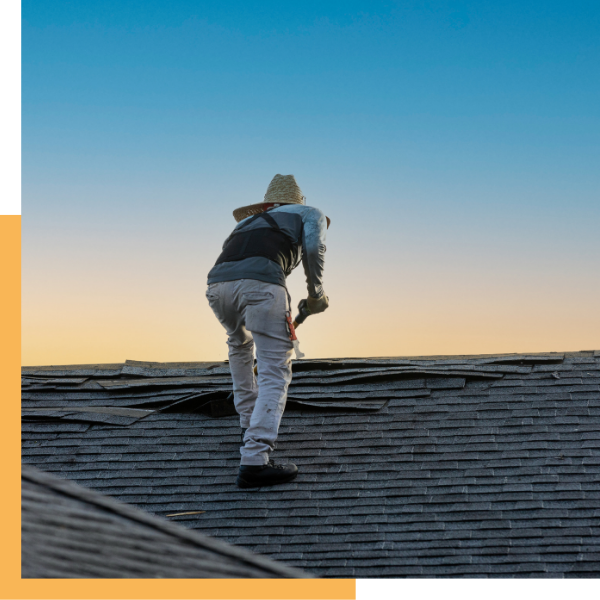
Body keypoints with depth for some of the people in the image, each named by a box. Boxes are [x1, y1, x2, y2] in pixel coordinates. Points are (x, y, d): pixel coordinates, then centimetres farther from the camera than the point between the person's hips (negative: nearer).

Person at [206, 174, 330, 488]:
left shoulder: (248, 221, 42)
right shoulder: (310, 213, 29)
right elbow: (313, 247, 5)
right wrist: (316, 293, 18)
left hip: (217, 283, 5)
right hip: (260, 282, -5)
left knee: (240, 345, 34)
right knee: (275, 374, -3)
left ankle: (250, 426, 38)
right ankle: (254, 460, -15)